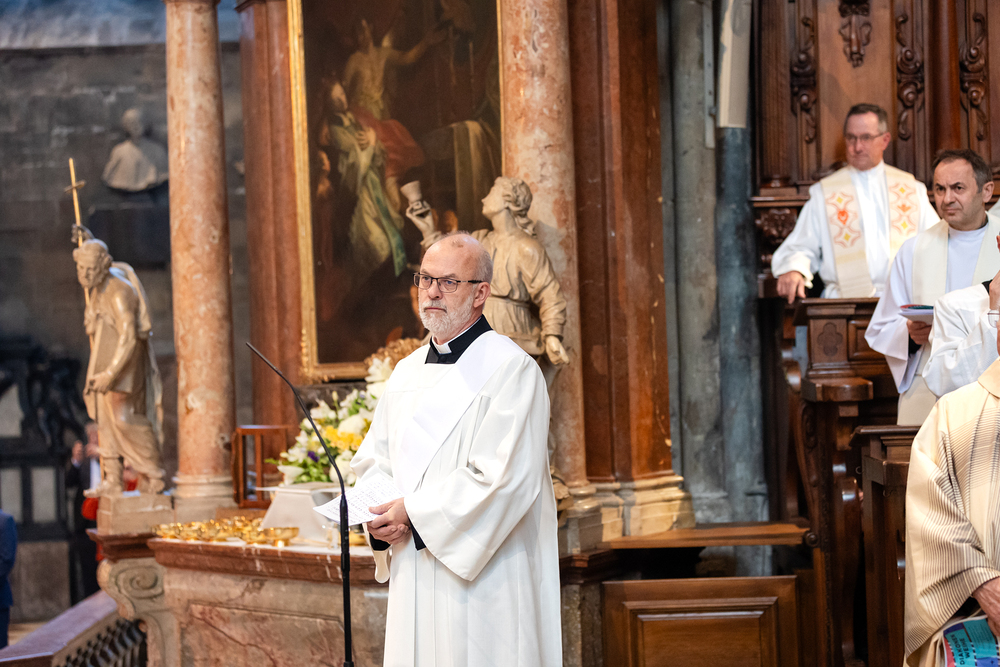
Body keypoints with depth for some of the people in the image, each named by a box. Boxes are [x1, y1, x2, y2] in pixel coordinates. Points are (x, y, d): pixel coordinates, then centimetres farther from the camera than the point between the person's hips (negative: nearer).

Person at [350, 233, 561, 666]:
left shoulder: (510, 370, -9)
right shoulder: (407, 373, 15)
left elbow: (506, 479, -18)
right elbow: (373, 459, 19)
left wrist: (415, 513, -15)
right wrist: (379, 517, -3)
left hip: (482, 584, -7)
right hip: (414, 581, 7)